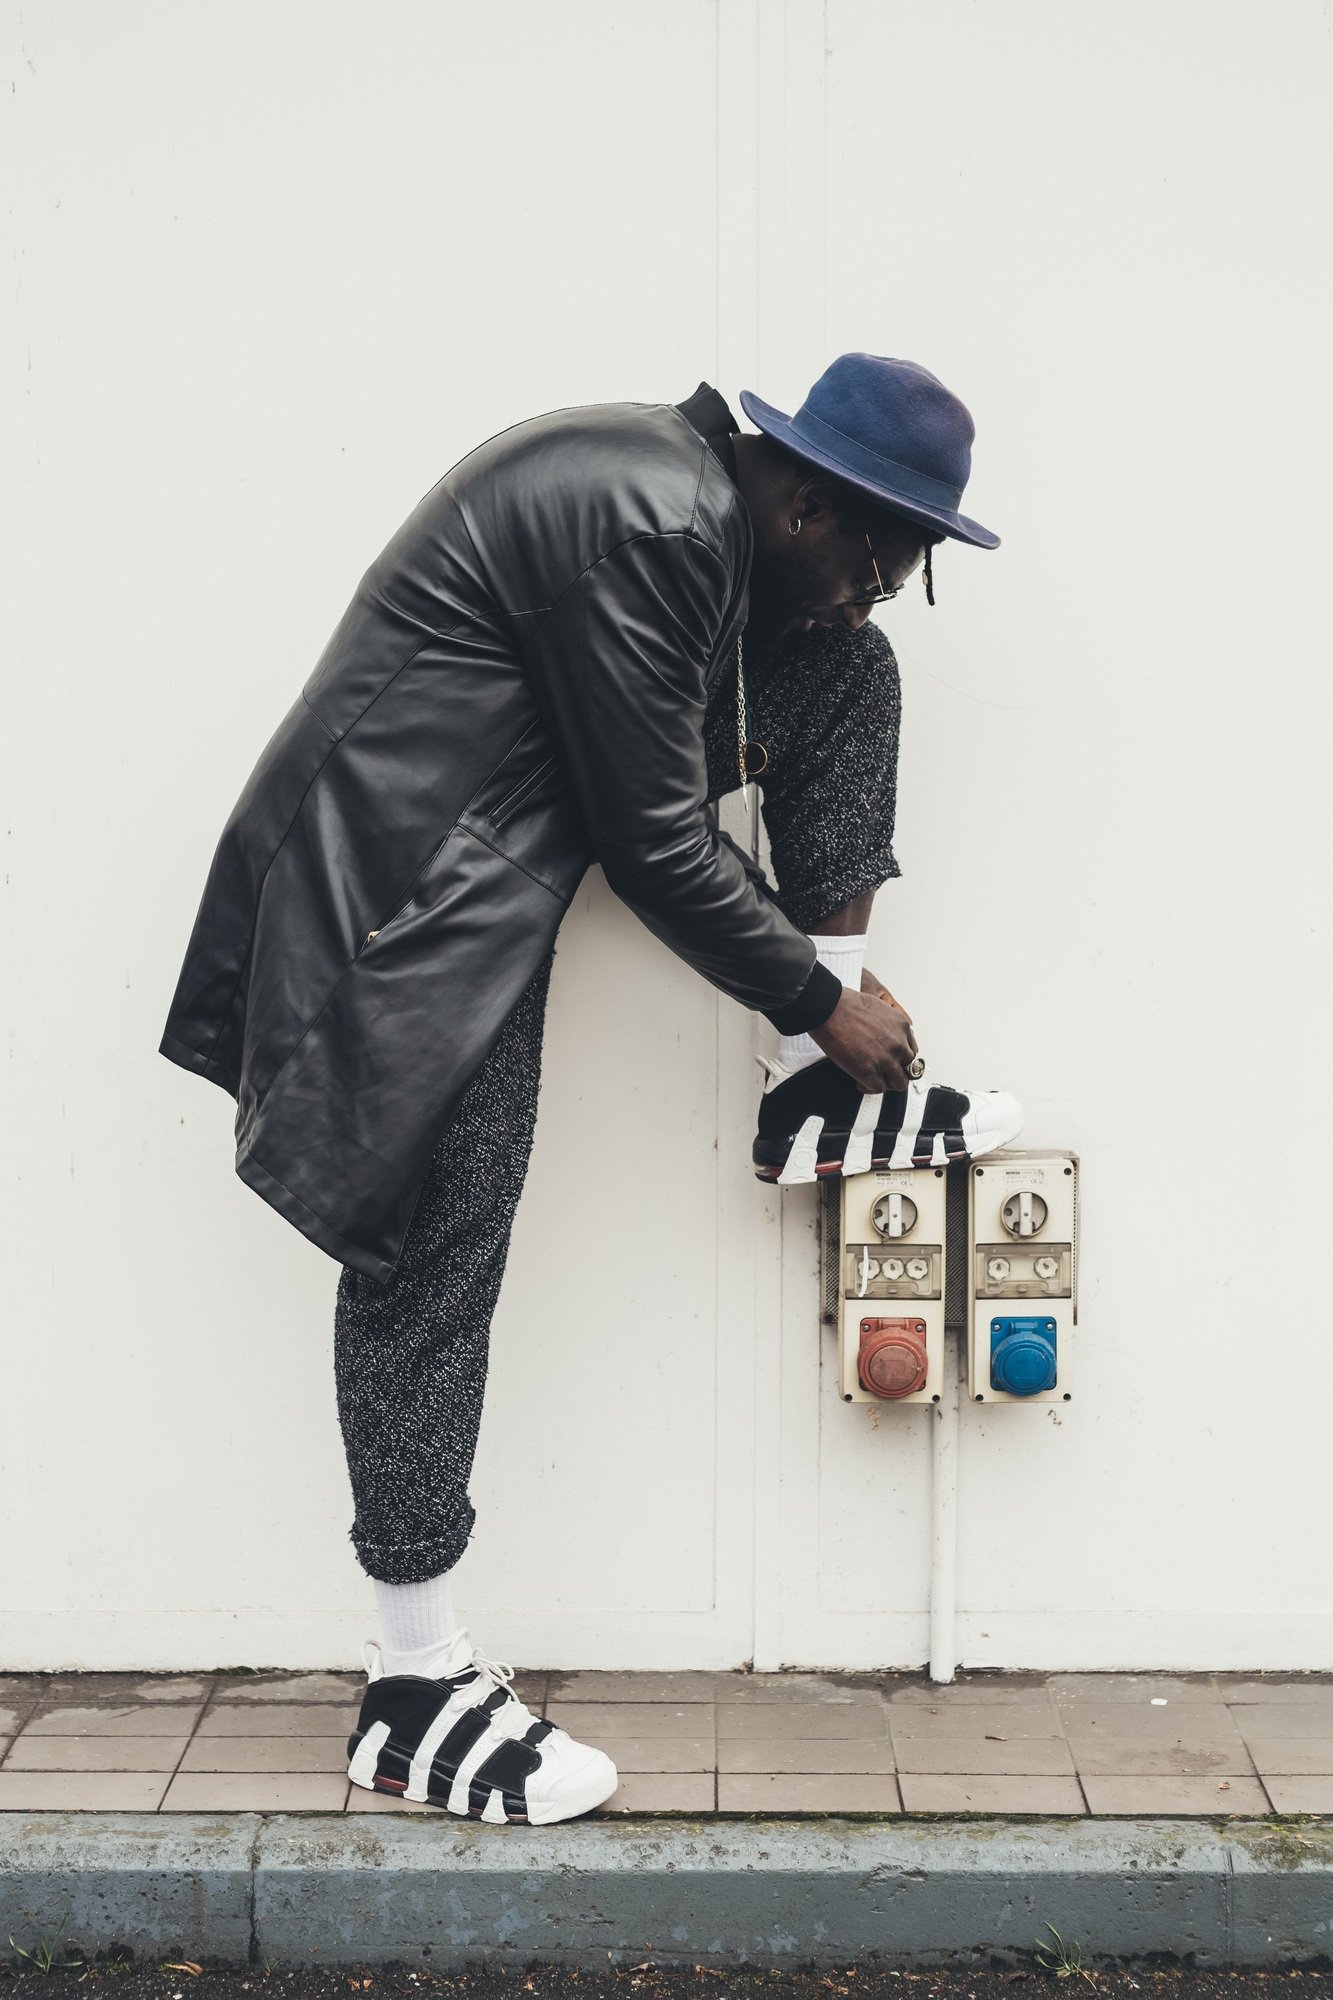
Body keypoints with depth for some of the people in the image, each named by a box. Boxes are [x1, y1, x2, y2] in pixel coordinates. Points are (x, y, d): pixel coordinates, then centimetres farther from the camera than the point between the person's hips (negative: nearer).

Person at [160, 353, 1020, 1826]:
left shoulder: (716, 506, 7)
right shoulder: (642, 528, -23)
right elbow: (657, 843, -20)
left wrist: (826, 980, 8)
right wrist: (822, 1000, -8)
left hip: (510, 850, 10)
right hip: (413, 869, -10)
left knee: (853, 683, 7)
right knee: (431, 1249, -9)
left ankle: (812, 1103, 6)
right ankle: (414, 1694, 0)